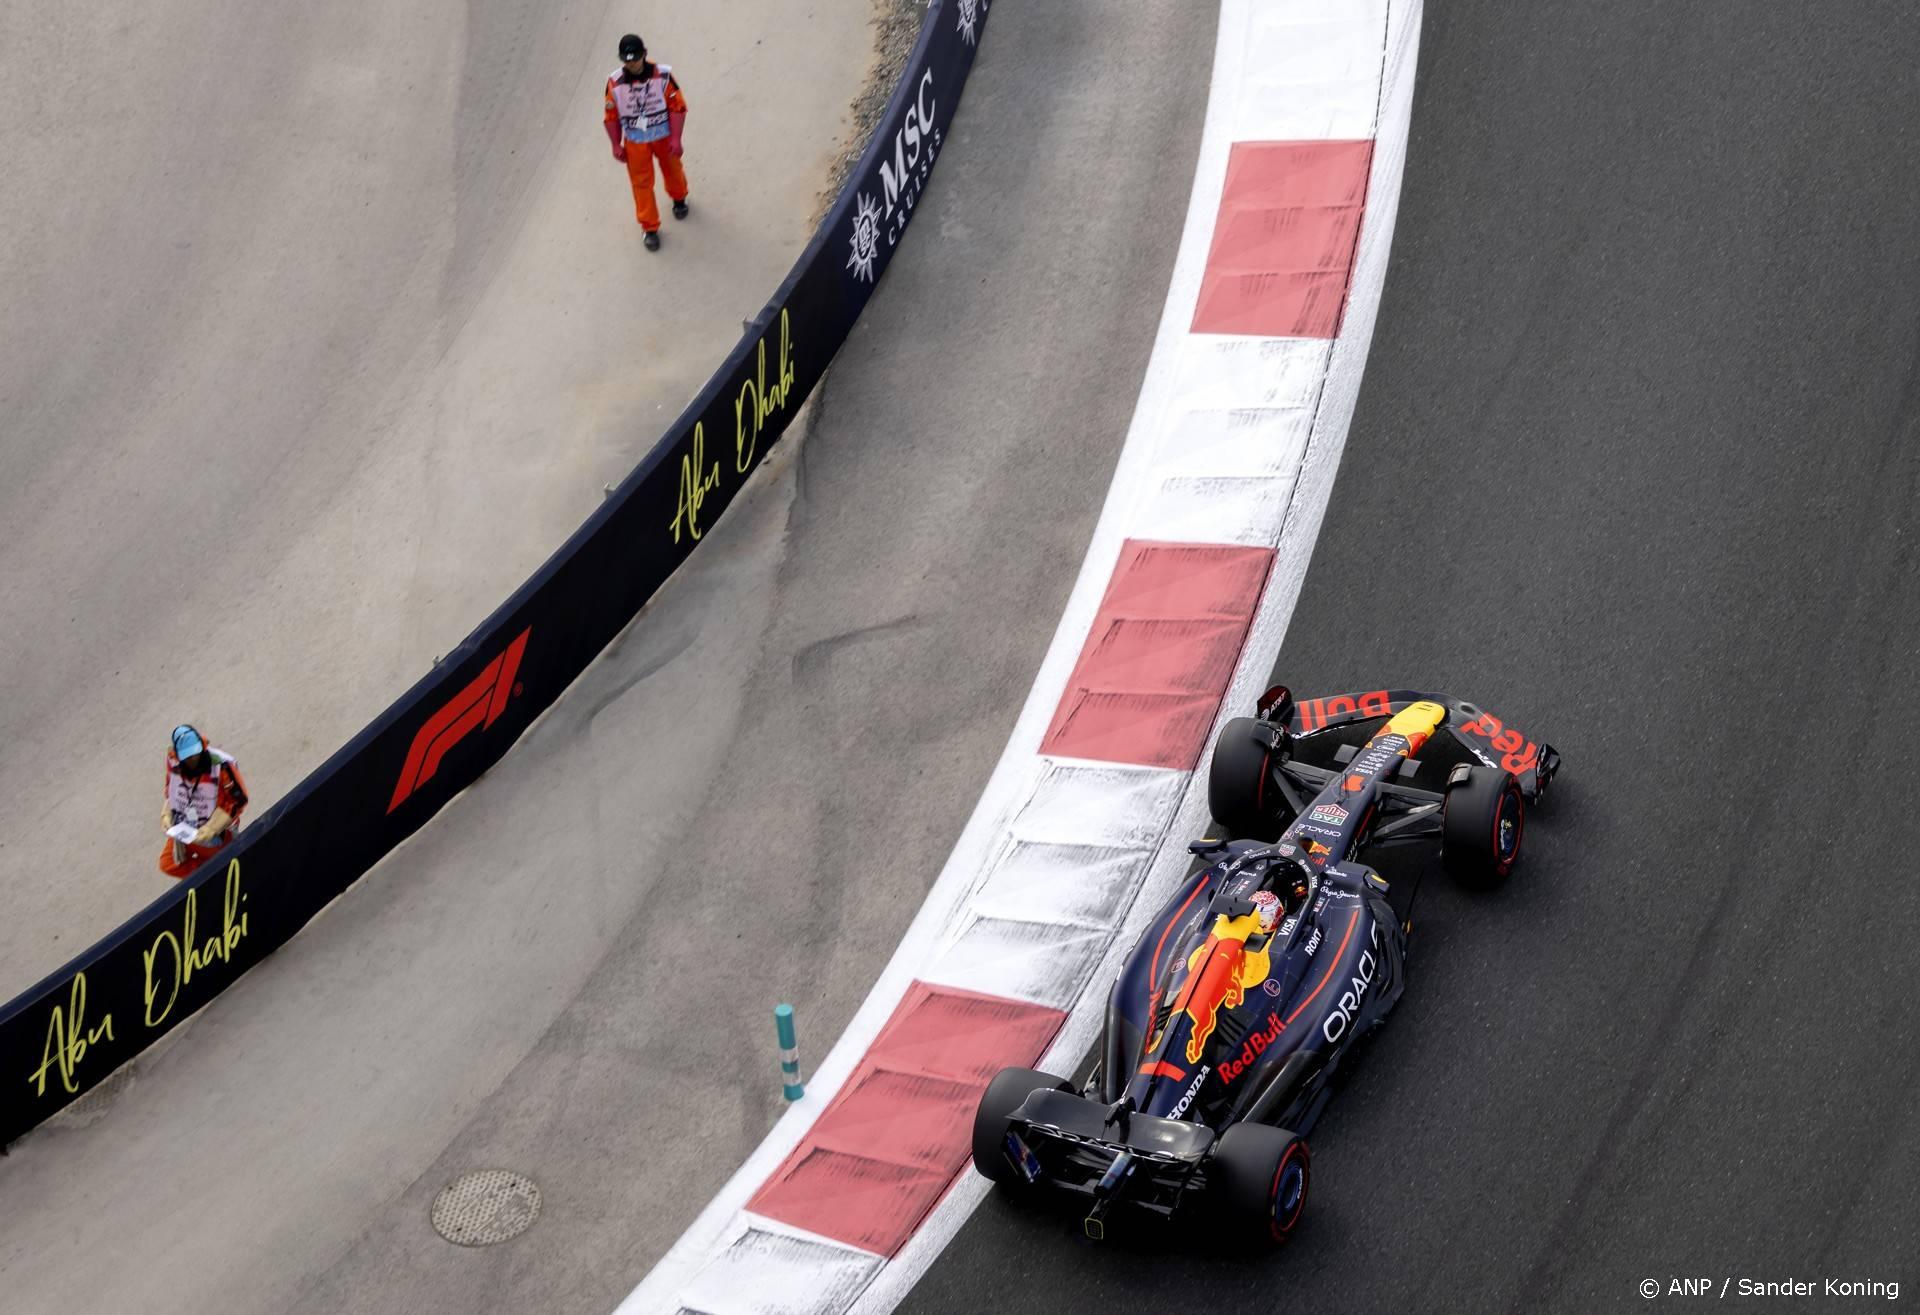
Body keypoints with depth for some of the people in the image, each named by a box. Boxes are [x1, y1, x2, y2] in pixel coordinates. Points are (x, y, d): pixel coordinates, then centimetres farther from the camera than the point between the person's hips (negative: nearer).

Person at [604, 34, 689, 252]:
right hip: (634, 142, 0)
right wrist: (616, 144, -4)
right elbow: (611, 116, -6)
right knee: (641, 184, 8)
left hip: (664, 136, 0)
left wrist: (676, 139, -16)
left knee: (672, 170, 24)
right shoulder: (614, 83, -19)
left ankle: (679, 199, 56)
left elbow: (678, 107, -14)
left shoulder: (662, 75, -21)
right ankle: (649, 228, 22)